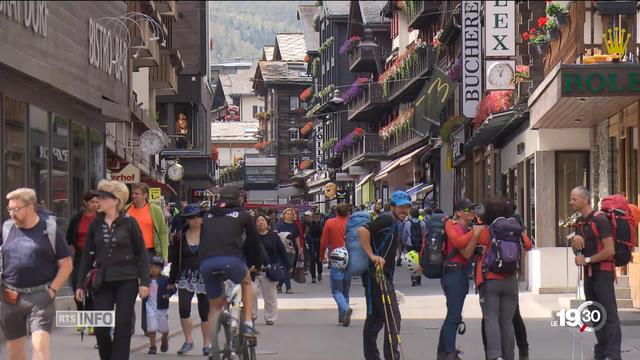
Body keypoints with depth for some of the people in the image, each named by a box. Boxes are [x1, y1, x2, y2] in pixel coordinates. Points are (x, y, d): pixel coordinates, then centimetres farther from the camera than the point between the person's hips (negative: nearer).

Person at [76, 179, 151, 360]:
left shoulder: (129, 223, -3)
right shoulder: (95, 224, 5)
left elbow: (141, 253, 0)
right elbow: (87, 255, 9)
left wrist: (144, 282, -6)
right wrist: (80, 284, 7)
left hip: (126, 281, -3)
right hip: (103, 282, 3)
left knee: (122, 328, -2)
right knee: (100, 328, -1)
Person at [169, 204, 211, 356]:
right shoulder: (180, 236, 5)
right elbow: (175, 260, 10)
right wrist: (171, 281, 11)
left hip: (205, 277, -2)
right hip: (186, 277, 2)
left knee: (205, 312, 4)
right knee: (183, 309, -12)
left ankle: (207, 343, 17)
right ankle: (188, 341, 5)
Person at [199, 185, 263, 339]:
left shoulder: (208, 216, 28)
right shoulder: (243, 215, 19)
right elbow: (253, 242, 26)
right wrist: (258, 263, 39)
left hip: (206, 262, 3)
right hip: (231, 260, -3)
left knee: (214, 305, 21)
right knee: (247, 282, 29)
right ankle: (248, 323, 17)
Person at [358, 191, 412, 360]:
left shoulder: (395, 223, 19)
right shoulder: (387, 219, -13)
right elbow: (363, 231, -25)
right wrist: (372, 256, -24)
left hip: (382, 275, 11)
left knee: (375, 317, 13)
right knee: (392, 317, -12)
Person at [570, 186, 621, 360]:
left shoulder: (600, 219, -14)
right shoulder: (580, 222, 13)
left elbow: (610, 250, -19)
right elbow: (576, 251, 20)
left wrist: (587, 260, -14)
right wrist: (575, 242, -3)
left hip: (603, 272, -9)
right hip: (588, 273, 9)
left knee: (609, 314, -10)